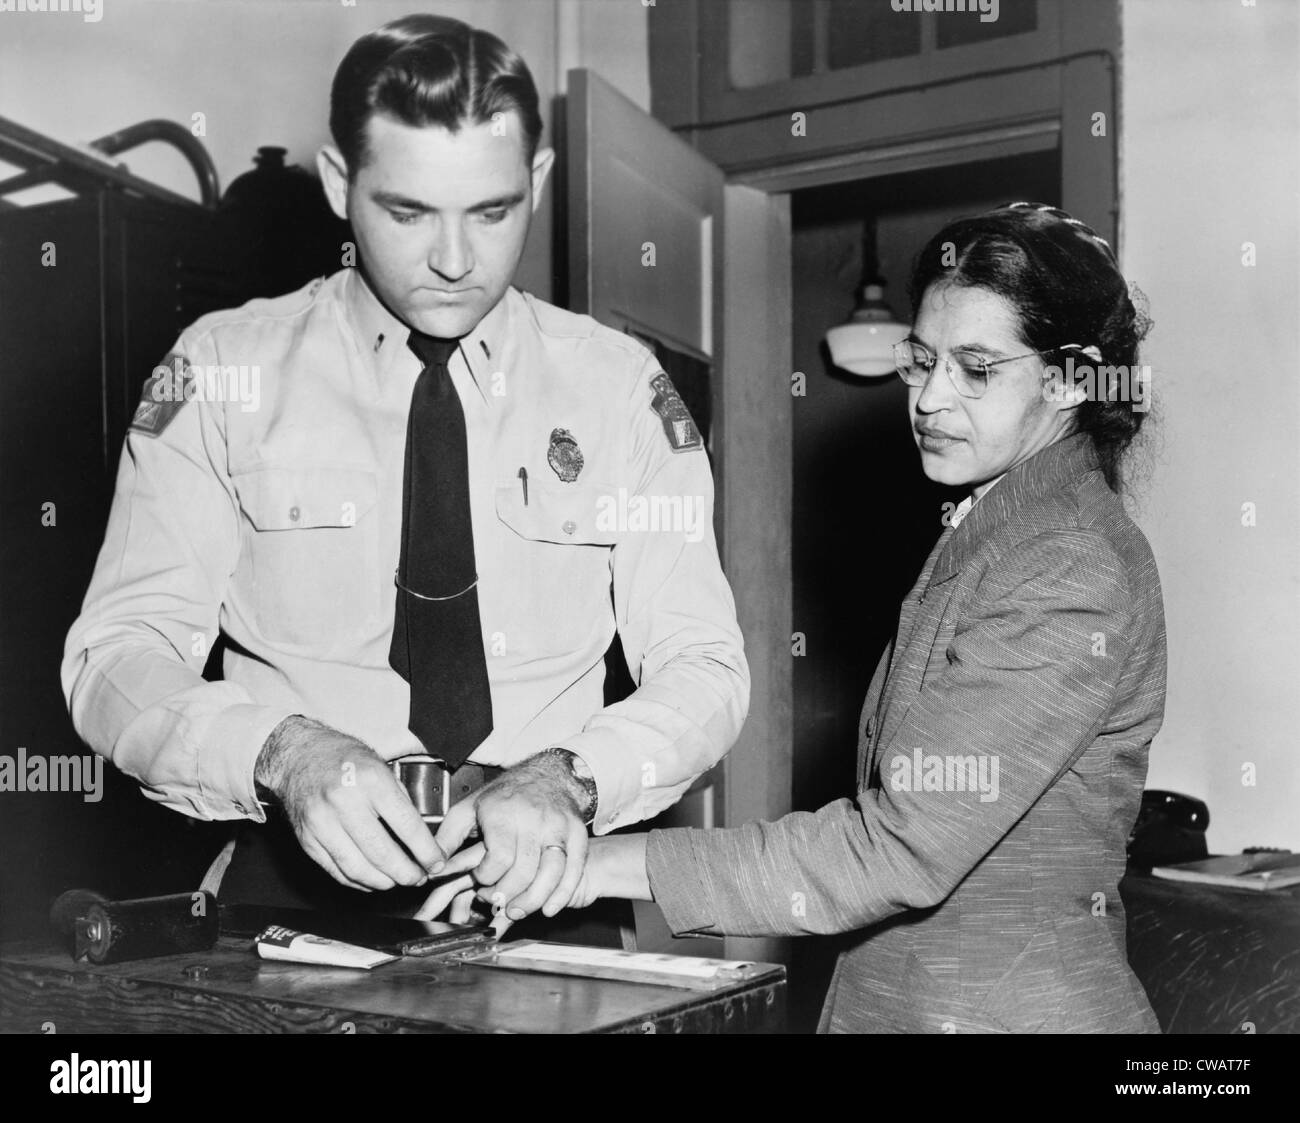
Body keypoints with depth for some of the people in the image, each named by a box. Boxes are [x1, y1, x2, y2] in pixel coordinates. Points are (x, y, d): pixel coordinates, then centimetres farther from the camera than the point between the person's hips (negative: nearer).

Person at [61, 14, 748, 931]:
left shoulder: (619, 385, 6)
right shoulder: (222, 373, 3)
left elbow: (703, 670, 2)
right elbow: (117, 656, -2)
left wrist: (569, 779, -18)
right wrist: (283, 751, -22)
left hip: (542, 882, 1)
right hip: (299, 874, 0)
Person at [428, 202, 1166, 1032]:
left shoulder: (1073, 575, -18)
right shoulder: (989, 540, 12)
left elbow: (903, 848, -25)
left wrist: (618, 865, -24)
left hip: (1008, 1006, -8)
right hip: (898, 991, 8)